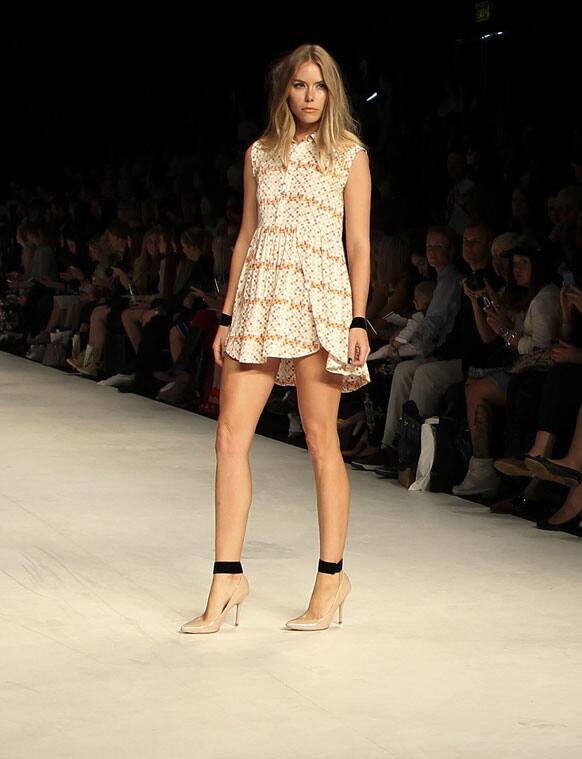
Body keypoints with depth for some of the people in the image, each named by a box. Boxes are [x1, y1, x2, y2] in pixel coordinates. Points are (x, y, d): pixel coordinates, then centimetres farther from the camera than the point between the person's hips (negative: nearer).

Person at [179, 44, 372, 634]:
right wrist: (228, 315, 11)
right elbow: (246, 237, 17)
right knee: (230, 433, -5)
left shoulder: (349, 154, 6)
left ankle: (332, 575, 8)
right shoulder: (260, 154, 16)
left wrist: (359, 321, -7)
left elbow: (358, 244, 2)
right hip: (259, 295, 4)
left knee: (321, 440, -2)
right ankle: (228, 577, -1)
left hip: (319, 297, -4)